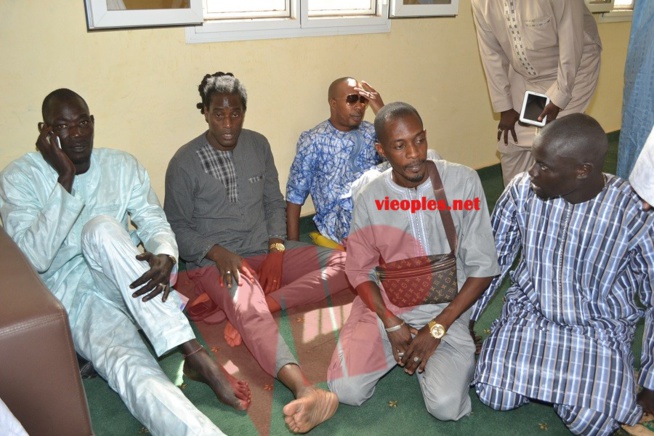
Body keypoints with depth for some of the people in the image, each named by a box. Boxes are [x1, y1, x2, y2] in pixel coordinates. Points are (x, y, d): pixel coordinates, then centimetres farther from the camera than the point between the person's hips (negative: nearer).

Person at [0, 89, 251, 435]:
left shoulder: (122, 165, 4)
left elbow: (155, 223, -1)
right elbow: (35, 259, -15)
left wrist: (165, 256, -26)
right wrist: (65, 180, -19)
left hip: (122, 284, 2)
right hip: (69, 295, -2)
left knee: (101, 227, -33)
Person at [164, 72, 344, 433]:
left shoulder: (258, 145, 8)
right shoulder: (185, 162, -4)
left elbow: (274, 203, 13)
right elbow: (177, 228, 0)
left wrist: (276, 248, -4)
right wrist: (217, 253, -18)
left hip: (267, 252, 6)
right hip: (216, 261, -5)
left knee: (345, 263, -13)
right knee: (248, 306, -39)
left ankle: (266, 304, -30)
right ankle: (305, 390, -59)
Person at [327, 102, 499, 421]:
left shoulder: (463, 182, -12)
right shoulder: (370, 197, -6)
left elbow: (482, 267, -9)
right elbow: (359, 269, 2)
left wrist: (436, 328, -13)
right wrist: (391, 323, -12)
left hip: (445, 309, -1)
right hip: (386, 307, 2)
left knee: (446, 406, -20)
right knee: (347, 391, -13)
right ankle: (405, 346, 15)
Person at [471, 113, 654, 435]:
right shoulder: (522, 190, -15)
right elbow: (491, 259, 0)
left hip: (598, 328, -1)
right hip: (529, 313, 2)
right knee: (495, 396, -14)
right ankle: (541, 368, 16)